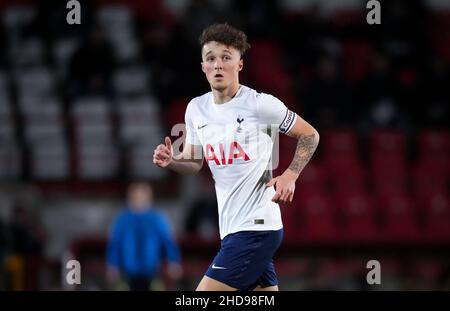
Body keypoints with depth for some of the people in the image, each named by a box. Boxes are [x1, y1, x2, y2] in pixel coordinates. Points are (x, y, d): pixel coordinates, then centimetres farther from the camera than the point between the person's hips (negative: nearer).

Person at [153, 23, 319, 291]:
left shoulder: (260, 104, -11)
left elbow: (310, 135, 1)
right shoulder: (196, 109, 8)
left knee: (205, 293, -13)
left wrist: (290, 175, -13)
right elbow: (194, 162, 18)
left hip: (256, 227, -7)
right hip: (231, 228, 7)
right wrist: (171, 161, -3)